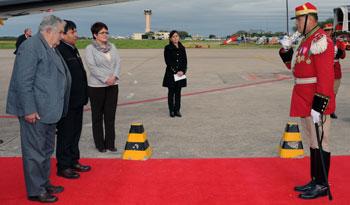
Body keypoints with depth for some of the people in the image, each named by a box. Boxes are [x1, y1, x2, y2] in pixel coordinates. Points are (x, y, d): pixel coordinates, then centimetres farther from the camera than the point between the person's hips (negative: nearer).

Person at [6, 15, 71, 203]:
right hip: (35, 112, -10)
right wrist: (29, 110, -22)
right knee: (35, 151, 0)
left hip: (48, 110, 10)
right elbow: (24, 81, -20)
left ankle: (44, 183, 33)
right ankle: (35, 191, 10)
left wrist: (56, 109, 19)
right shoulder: (30, 46, -15)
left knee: (46, 150, 19)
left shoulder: (50, 49, 14)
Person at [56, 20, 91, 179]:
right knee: (65, 134, 2)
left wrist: (83, 96, 18)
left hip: (77, 100, 9)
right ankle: (63, 166, 13)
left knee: (75, 132, 18)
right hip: (66, 102, -9)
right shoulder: (58, 51, -17)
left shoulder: (73, 50, 14)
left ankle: (73, 161, 30)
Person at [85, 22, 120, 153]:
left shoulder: (112, 47, 11)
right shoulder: (90, 49, -5)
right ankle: (100, 144, 13)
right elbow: (92, 67, -14)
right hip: (97, 86, -4)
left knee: (110, 116, 6)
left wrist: (114, 76, -11)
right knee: (98, 116, 4)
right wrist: (106, 78, -18)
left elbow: (118, 62, 6)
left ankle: (110, 143, 14)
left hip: (113, 85, 5)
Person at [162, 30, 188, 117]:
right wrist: (176, 72, -14)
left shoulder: (182, 48, 8)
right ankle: (171, 110, 10)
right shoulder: (167, 48, -4)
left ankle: (177, 110, 14)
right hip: (171, 73, -3)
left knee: (178, 92, 7)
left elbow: (185, 61, 7)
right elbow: (168, 62, -9)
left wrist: (182, 71, -8)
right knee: (171, 92, 3)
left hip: (181, 73, 3)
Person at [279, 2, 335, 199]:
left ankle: (322, 185, 9)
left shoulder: (321, 40, -16)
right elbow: (294, 65, 24)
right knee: (312, 141, 15)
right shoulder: (305, 40, 15)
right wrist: (286, 50, 6)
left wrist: (318, 106, -25)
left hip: (316, 102, -10)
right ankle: (315, 181, 26)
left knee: (320, 143, -1)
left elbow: (326, 77, -22)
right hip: (305, 101, 10)